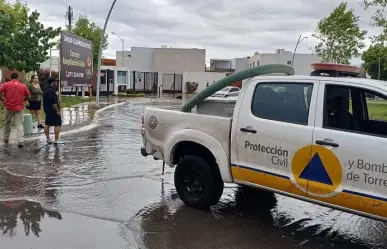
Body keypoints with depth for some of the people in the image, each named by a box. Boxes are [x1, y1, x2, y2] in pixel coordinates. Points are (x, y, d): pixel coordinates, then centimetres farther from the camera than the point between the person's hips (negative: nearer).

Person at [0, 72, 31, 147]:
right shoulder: (23, 86, 4)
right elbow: (28, 96, 8)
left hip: (8, 107, 0)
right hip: (19, 107, 0)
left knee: (7, 123, 20)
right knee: (19, 124, -1)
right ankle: (20, 141, -12)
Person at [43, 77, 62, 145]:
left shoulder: (46, 90, 13)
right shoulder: (51, 91, -20)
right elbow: (53, 103, -25)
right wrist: (57, 111, -19)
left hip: (47, 110, 10)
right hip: (53, 110, -10)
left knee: (47, 124, 13)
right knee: (58, 124, -4)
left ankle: (48, 139, 19)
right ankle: (56, 140, -6)